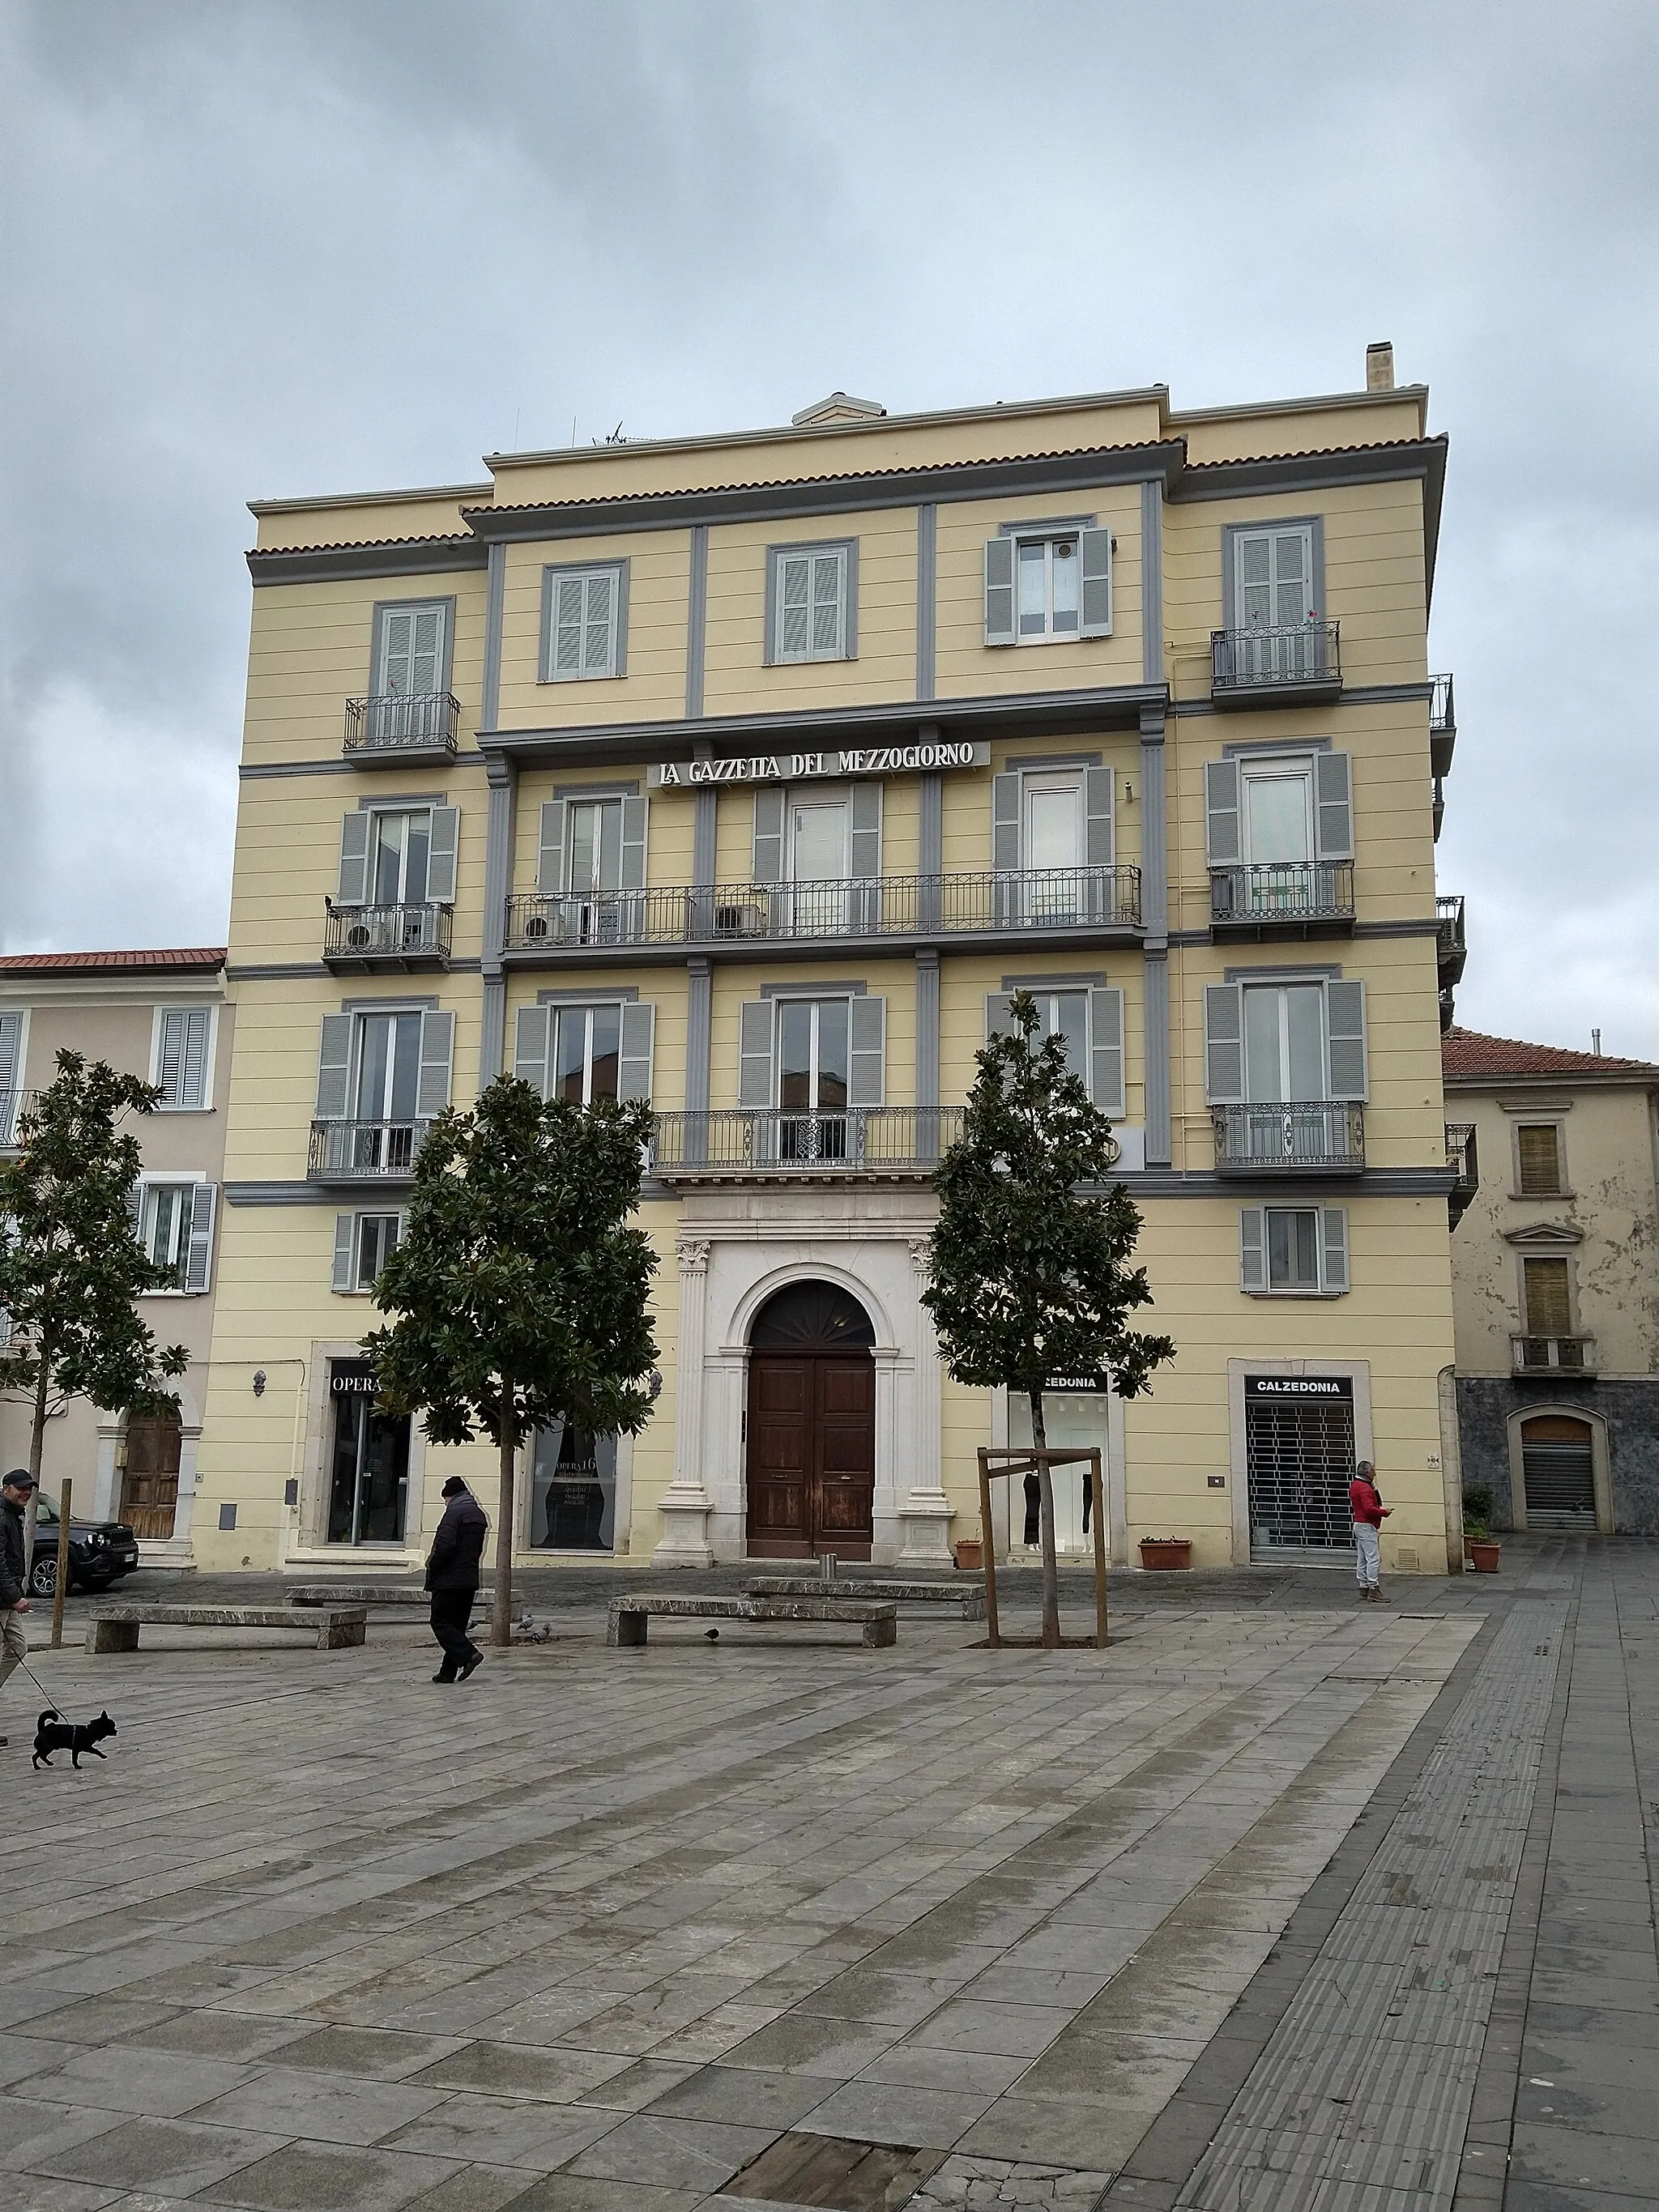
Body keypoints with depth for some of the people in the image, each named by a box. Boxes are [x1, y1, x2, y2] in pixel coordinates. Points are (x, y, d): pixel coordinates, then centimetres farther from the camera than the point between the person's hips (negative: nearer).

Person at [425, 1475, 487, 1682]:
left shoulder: (455, 1510, -11)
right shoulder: (479, 1513, 16)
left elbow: (445, 1545, -21)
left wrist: (432, 1567, -7)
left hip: (449, 1579, -8)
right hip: (470, 1580, 9)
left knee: (440, 1623, -3)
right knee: (457, 1624, 11)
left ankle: (468, 1654, -17)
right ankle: (448, 1672, 13)